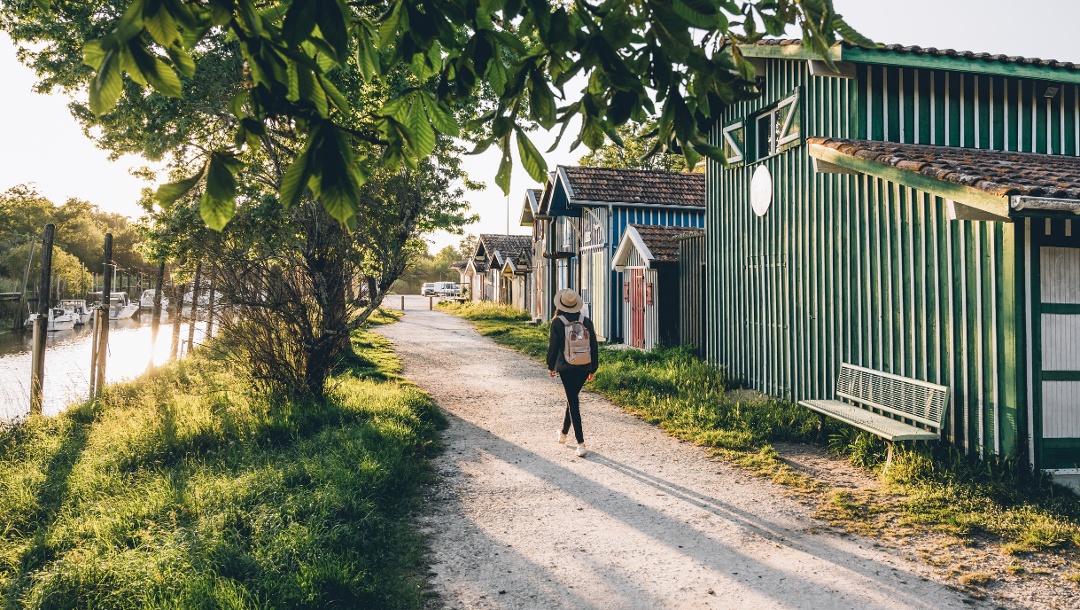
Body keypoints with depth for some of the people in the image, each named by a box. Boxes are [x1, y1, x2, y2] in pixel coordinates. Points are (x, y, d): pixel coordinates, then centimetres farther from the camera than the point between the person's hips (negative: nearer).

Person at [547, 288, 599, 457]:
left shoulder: (557, 322, -8)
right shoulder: (586, 322, 2)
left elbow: (553, 346, -4)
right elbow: (594, 347, 6)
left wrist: (551, 366, 10)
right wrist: (592, 369, 15)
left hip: (566, 368, -4)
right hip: (584, 367, 4)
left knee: (573, 402, 0)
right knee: (572, 398, 22)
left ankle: (581, 443, -7)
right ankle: (563, 433, 38)